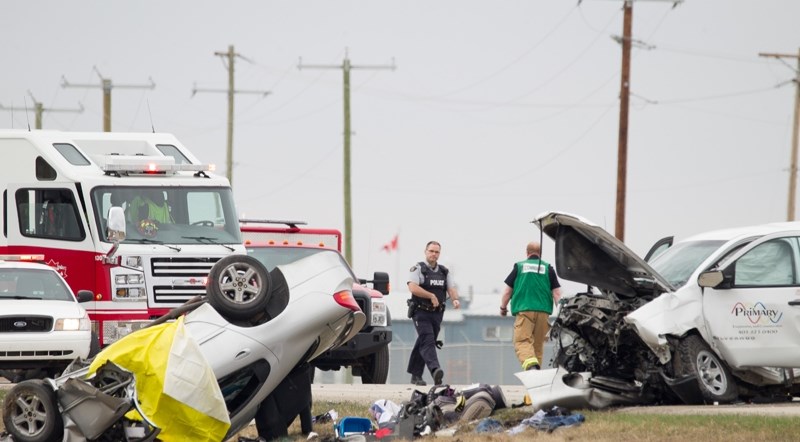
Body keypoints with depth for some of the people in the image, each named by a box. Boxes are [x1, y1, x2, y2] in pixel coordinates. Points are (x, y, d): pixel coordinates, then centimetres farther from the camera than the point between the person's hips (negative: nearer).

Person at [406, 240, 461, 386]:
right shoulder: (418, 269, -3)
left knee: (422, 344, 11)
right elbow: (413, 287, -18)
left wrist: (455, 299, -19)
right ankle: (435, 370, -36)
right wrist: (431, 296, -19)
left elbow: (451, 288, 4)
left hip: (437, 314, 5)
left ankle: (415, 375, 17)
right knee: (427, 341, -19)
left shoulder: (444, 272, 14)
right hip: (421, 313, -5)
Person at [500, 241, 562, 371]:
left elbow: (507, 291, 12)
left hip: (524, 310, -2)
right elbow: (556, 293, 6)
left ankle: (530, 364, -38)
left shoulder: (519, 267, 9)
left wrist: (503, 307, 26)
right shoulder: (548, 268, 11)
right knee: (538, 345, 13)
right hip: (543, 312, 2)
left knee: (522, 342, -12)